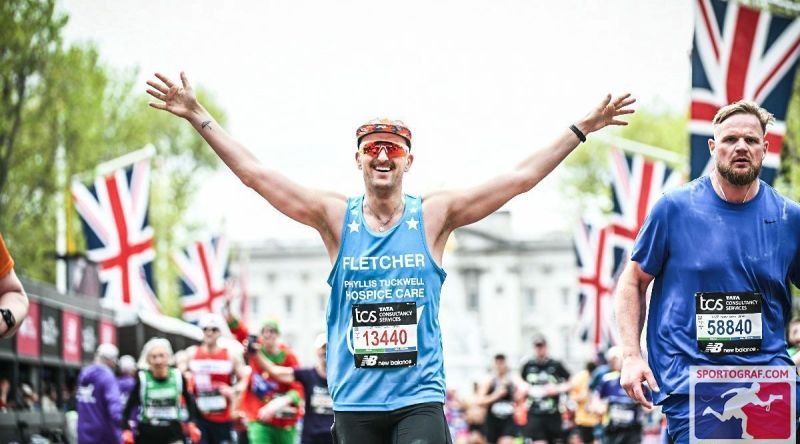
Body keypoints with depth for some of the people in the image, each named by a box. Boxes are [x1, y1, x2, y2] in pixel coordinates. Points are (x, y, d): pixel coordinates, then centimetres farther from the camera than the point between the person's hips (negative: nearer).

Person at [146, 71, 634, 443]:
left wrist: (581, 129, -2)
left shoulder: (434, 216, 1)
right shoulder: (336, 218, 2)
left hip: (420, 398, -1)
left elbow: (521, 178, 0)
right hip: (355, 401, 1)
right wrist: (199, 116, -3)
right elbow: (256, 174, 1)